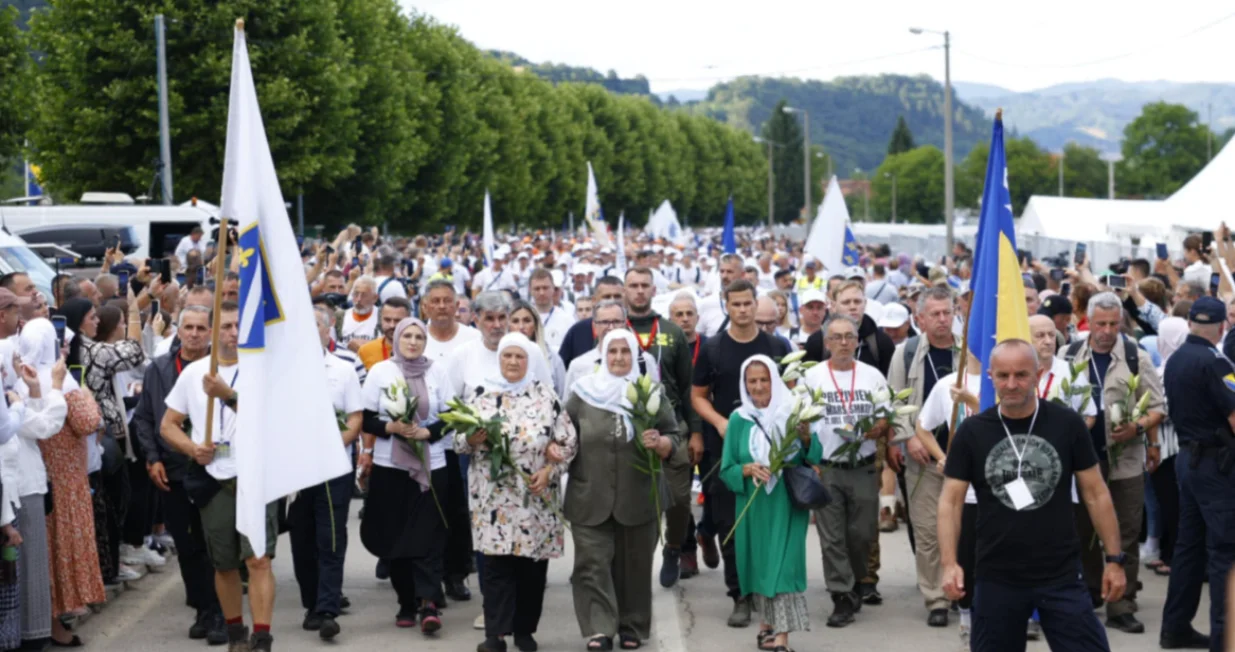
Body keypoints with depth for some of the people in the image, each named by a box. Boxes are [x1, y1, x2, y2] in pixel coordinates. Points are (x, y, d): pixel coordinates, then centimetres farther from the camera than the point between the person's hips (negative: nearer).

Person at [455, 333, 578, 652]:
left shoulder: (545, 396, 4)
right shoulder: (482, 396, 5)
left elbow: (568, 440, 3)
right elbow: (459, 440, 3)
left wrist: (548, 471, -10)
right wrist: (473, 439, -18)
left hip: (536, 495, 1)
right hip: (494, 495, -1)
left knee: (532, 564, 5)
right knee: (497, 564, -4)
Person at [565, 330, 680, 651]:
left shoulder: (652, 394, 5)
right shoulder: (584, 393, 5)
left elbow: (675, 440, 4)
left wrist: (659, 443, -16)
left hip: (638, 499, 1)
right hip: (590, 499, 0)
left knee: (634, 565, 8)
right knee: (593, 563, -6)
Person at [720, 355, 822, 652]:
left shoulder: (793, 413, -1)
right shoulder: (739, 419, 3)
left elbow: (815, 458, -1)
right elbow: (726, 470, 4)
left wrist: (807, 438, -20)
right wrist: (747, 469, -15)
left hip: (788, 503, -2)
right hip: (754, 504, 2)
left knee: (783, 564, -9)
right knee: (761, 563, 10)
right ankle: (767, 625, 26)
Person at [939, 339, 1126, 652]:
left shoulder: (1067, 424, -3)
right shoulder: (972, 432, -2)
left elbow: (1095, 493, 3)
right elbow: (951, 501, 0)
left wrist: (1114, 558, 1)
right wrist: (949, 563, -12)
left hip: (1061, 576, -1)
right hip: (996, 578, 1)